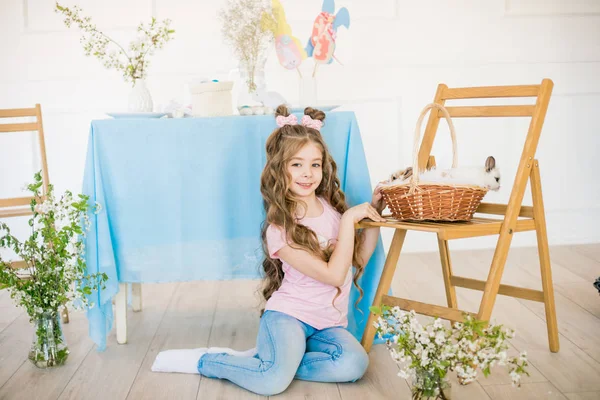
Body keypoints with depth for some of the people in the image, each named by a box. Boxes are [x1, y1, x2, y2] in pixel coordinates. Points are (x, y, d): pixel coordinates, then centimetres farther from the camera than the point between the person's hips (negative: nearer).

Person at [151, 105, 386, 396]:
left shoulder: (332, 207, 5)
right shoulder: (280, 230, -15)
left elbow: (358, 258, 16)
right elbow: (333, 274, -19)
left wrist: (374, 215, 6)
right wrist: (349, 219, -18)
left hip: (328, 323, 6)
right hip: (287, 315, -6)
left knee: (354, 364, -26)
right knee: (273, 381, -31)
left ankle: (264, 360, -7)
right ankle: (203, 360, -3)